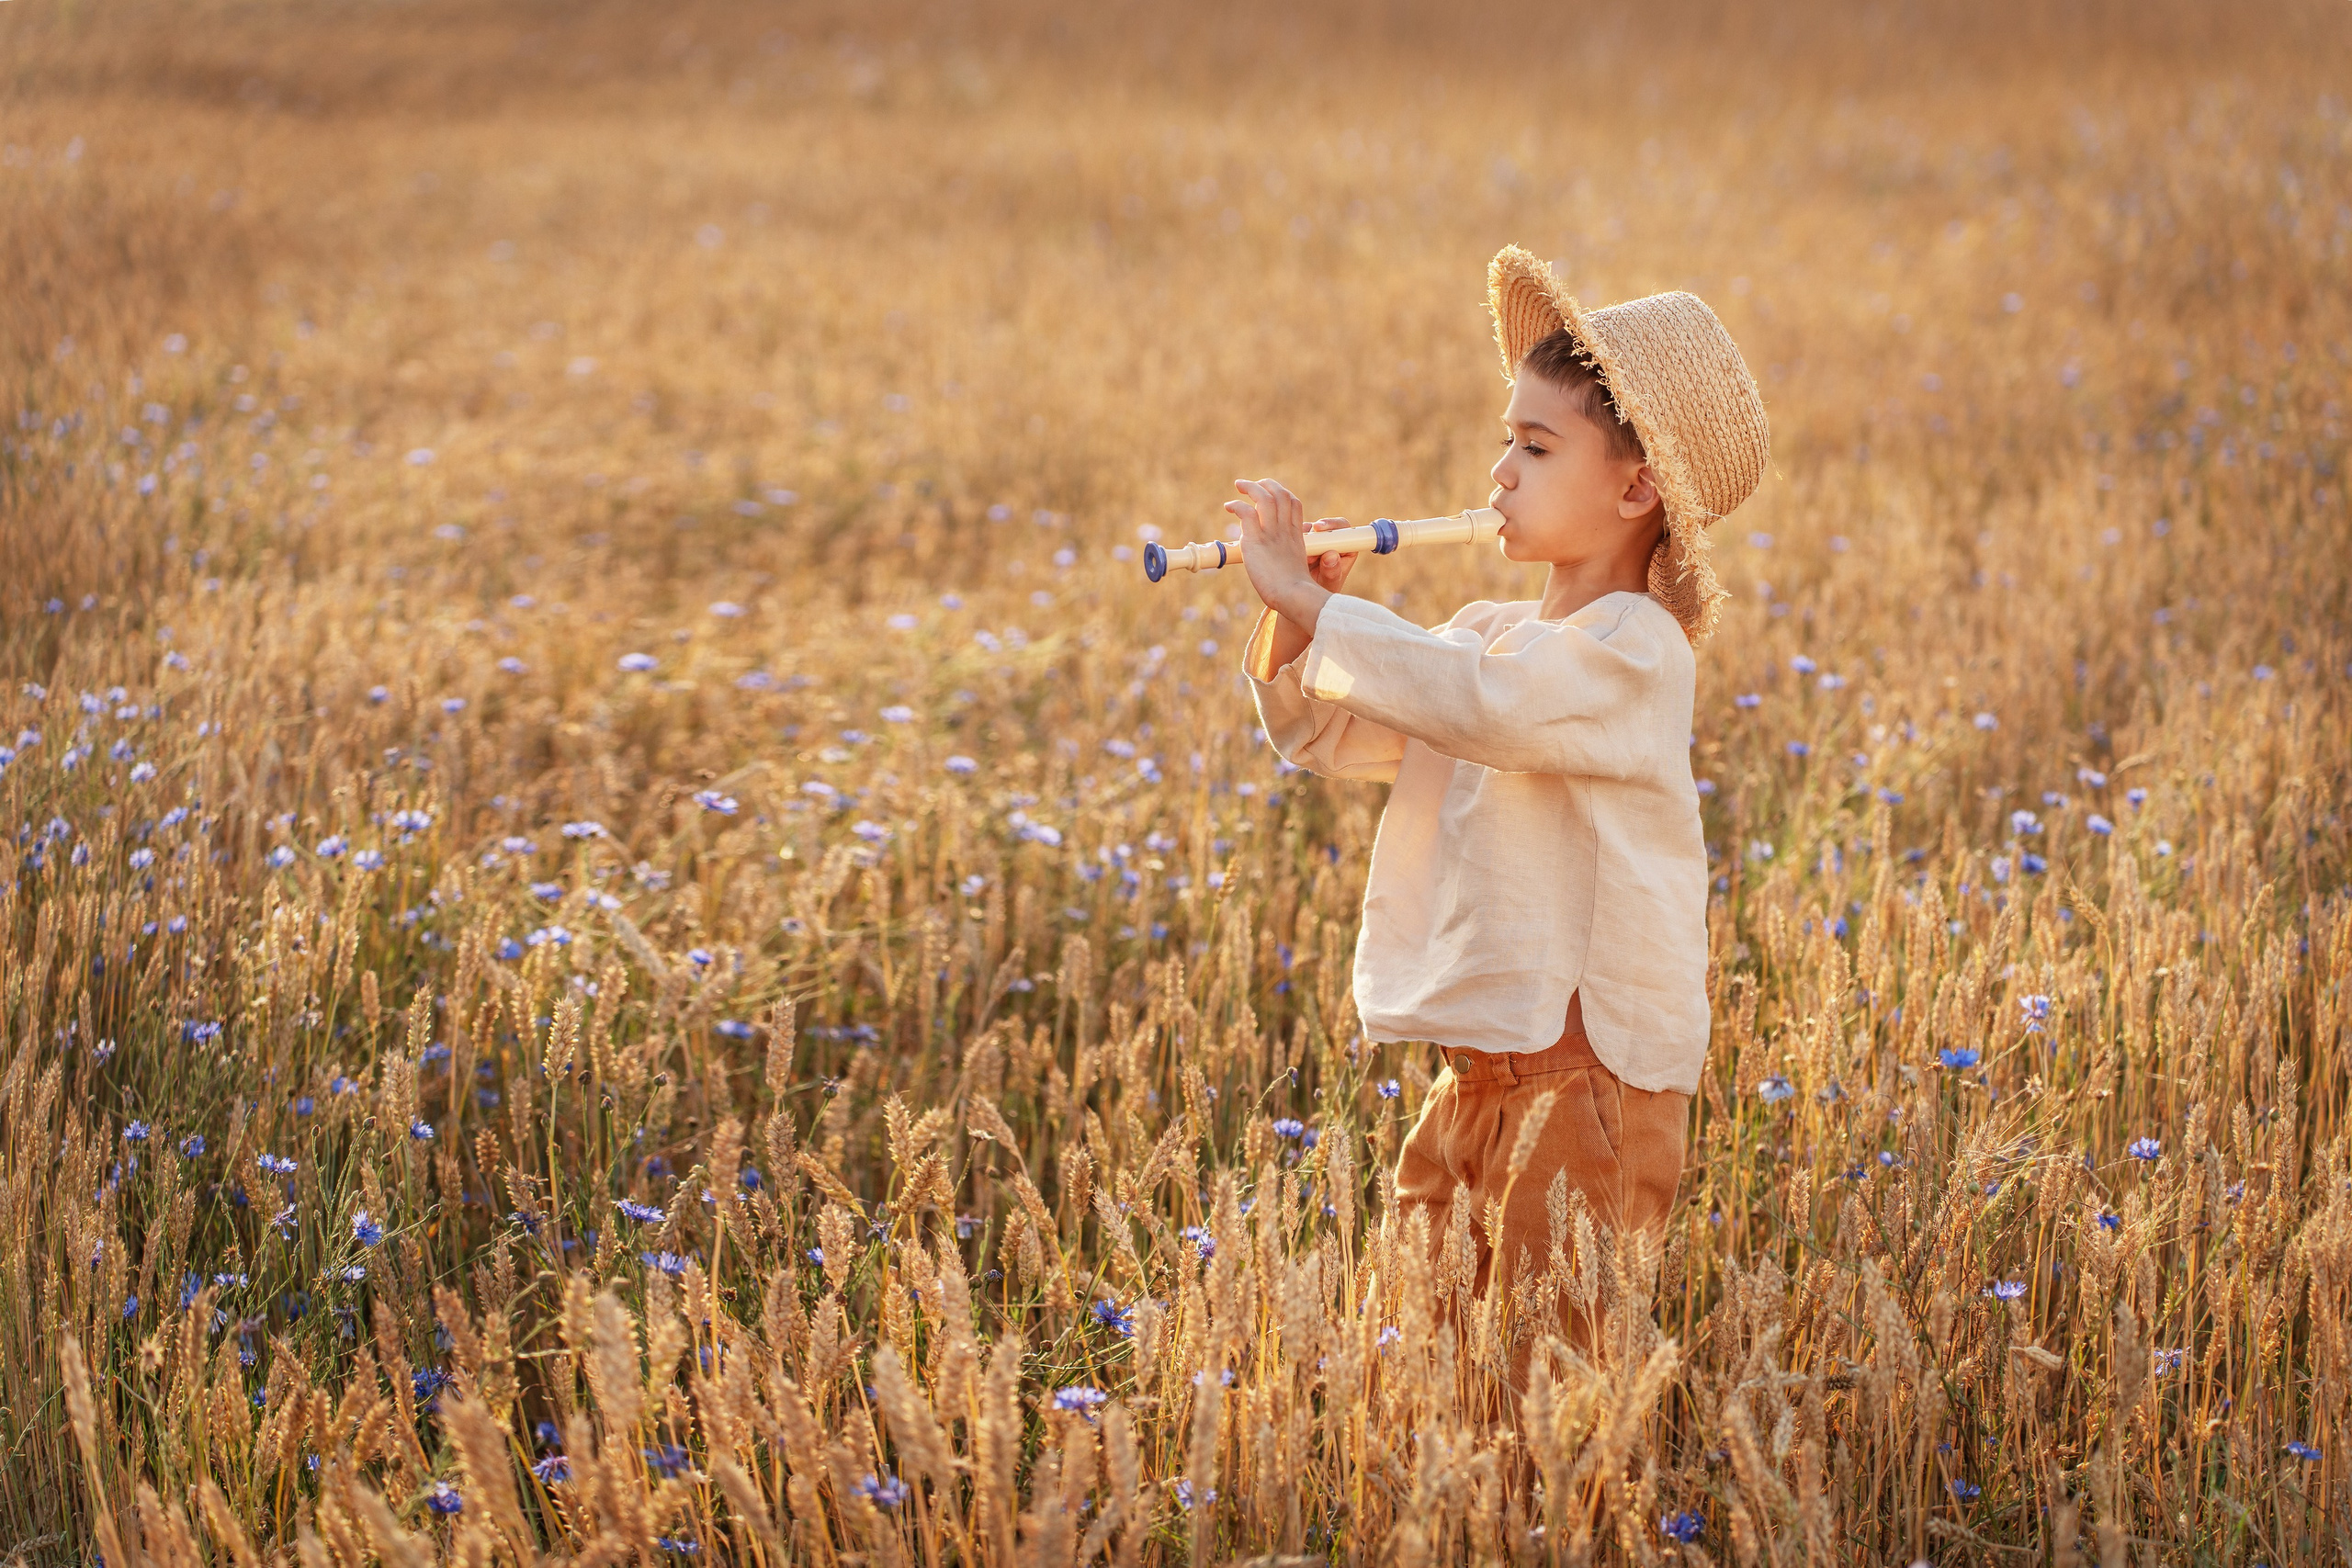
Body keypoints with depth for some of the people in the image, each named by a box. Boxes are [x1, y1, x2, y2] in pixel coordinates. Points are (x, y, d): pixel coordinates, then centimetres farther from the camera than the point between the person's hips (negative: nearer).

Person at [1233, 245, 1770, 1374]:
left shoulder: (1631, 648, -13)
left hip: (1588, 1079, -8)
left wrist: (1306, 599, -26)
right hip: (1476, 1072, 8)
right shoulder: (1492, 631, 14)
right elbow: (1325, 737, 16)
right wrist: (1295, 616, -3)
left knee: (1543, 1364, -5)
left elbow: (1474, 700, -30)